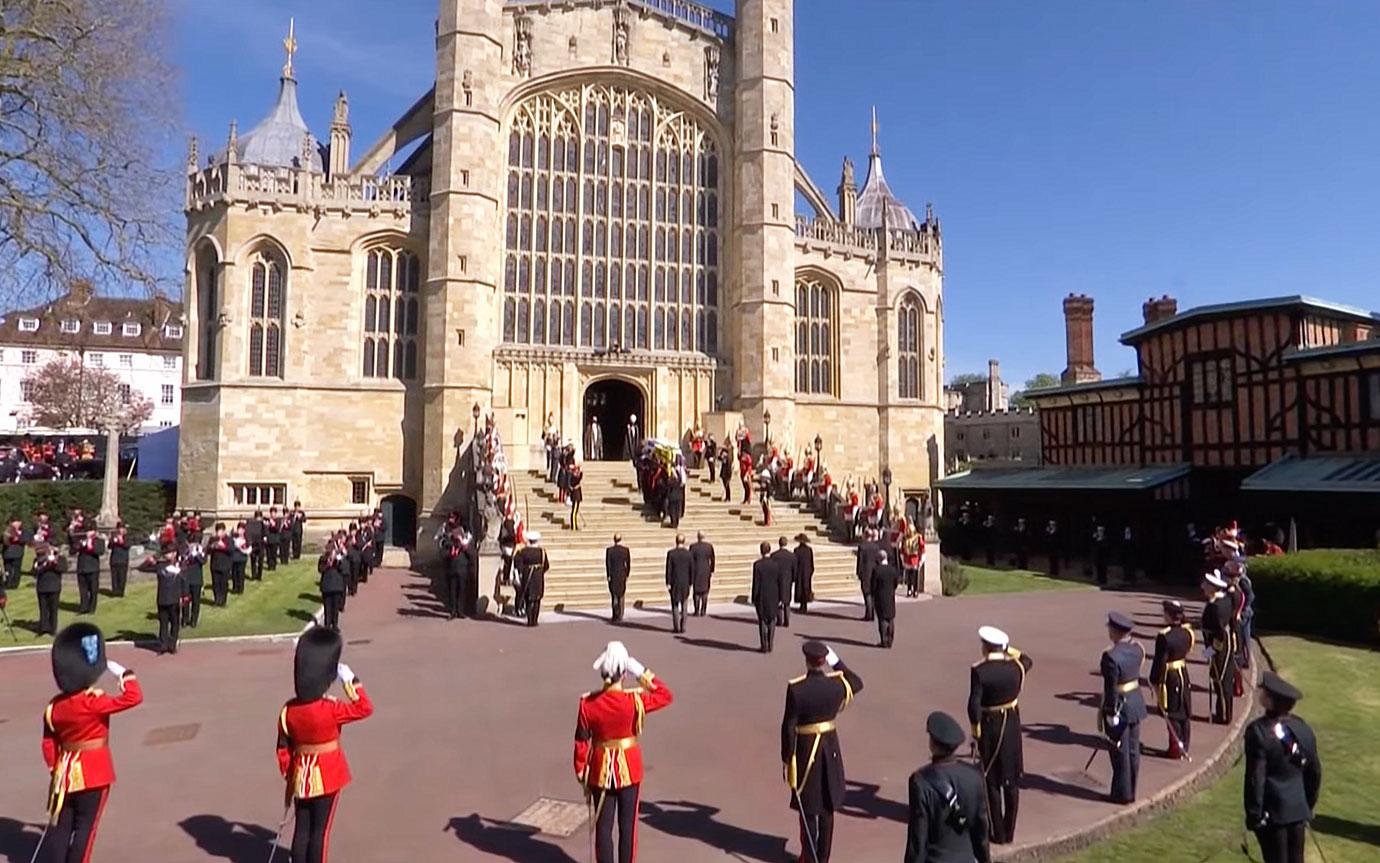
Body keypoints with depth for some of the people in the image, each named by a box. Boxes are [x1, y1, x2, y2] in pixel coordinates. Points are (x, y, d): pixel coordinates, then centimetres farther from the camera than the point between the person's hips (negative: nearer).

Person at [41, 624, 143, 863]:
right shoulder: (93, 702, -21)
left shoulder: (54, 706, 0)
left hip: (65, 773, 6)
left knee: (60, 826, 14)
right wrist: (122, 672, -15)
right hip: (94, 775, -6)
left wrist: (56, 770, 21)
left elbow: (49, 744, 9)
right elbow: (134, 697, -26)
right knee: (85, 826, 6)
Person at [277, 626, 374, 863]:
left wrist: (288, 776, 16)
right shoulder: (330, 709, -24)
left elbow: (283, 749, 3)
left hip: (301, 776, 5)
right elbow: (365, 708, -12)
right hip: (327, 776, -5)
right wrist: (351, 680, -10)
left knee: (301, 829, 15)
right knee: (320, 829, 6)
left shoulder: (288, 710, -7)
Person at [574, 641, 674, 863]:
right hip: (629, 768, -1)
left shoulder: (587, 703, -14)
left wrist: (580, 772, 8)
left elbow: (581, 742, -5)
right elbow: (666, 695, -4)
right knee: (627, 825, 12)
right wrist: (642, 673, -11)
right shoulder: (634, 700, -19)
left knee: (603, 826, 13)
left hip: (601, 770, 1)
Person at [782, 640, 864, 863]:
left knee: (808, 807, 12)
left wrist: (786, 758, -5)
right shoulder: (837, 683, -13)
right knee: (827, 806, 17)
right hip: (830, 748, 3)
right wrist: (837, 662, 13)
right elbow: (857, 684, 12)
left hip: (805, 749, -3)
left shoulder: (796, 689, -21)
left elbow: (788, 727, -16)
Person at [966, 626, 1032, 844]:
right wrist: (1010, 650, 10)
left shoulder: (979, 671, -19)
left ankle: (997, 833, 17)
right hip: (1012, 726, 4)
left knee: (991, 781, 10)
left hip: (989, 726, -4)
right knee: (1011, 780, 15)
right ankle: (1009, 831, 23)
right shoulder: (1016, 667, -7)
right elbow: (1028, 661, 19)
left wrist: (976, 730, -8)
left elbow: (974, 705, -19)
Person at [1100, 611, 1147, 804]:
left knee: (1120, 753, 6)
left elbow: (1110, 689, -20)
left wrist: (1106, 713, -10)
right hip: (1136, 702, 7)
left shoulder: (1111, 656, -25)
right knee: (1133, 750, 16)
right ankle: (1130, 790, 28)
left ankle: (1122, 793, 17)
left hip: (1119, 708, -7)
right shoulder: (1137, 649, -3)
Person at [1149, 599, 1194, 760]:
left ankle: (1176, 749, 12)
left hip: (1170, 677, -7)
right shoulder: (1187, 632, -1)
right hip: (1184, 674, 7)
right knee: (1185, 714, 14)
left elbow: (1160, 662, -19)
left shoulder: (1164, 637, -23)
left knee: (1172, 715, 4)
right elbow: (1187, 652, 11)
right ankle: (1184, 748, 25)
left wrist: (1155, 682, -10)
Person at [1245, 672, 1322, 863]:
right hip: (1298, 809, 5)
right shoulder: (1303, 728, -2)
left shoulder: (1259, 731, -21)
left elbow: (1255, 778, -18)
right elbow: (1315, 772, 8)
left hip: (1272, 812, -5)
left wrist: (1253, 814, -9)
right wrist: (1309, 806, 21)